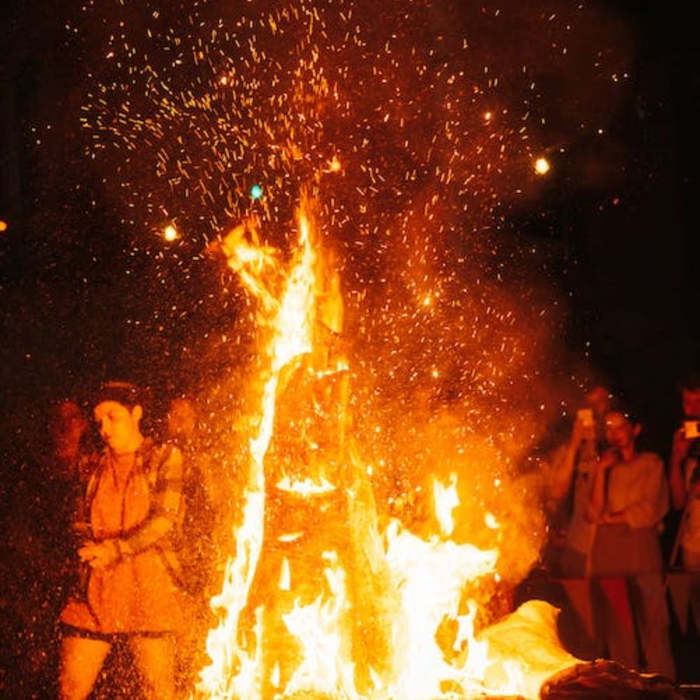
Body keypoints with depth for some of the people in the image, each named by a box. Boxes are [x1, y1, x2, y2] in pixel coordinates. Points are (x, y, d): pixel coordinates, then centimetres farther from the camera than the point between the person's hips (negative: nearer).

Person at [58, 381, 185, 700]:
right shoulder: (96, 466, 18)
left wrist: (115, 549, -15)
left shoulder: (164, 458, 5)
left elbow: (165, 519, -6)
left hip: (147, 585, -4)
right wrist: (93, 550, -1)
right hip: (96, 588, 4)